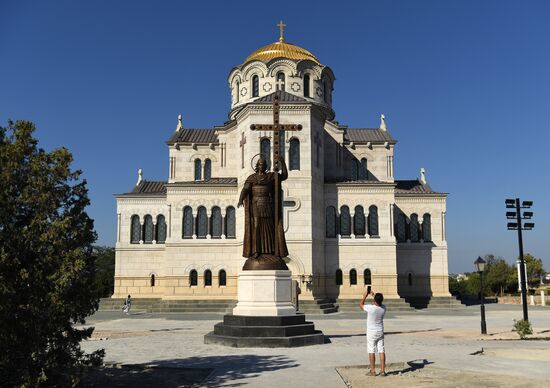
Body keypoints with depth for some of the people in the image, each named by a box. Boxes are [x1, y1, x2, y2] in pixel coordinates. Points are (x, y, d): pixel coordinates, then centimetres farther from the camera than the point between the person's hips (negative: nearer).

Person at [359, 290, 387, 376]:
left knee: (371, 351, 4)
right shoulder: (383, 308, -8)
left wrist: (365, 296, 7)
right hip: (380, 332, 4)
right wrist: (374, 295, 20)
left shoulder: (370, 308, -22)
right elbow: (379, 303, 17)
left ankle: (373, 371, 9)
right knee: (381, 351, 6)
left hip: (371, 333, -4)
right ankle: (382, 371, 7)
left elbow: (361, 305, -3)